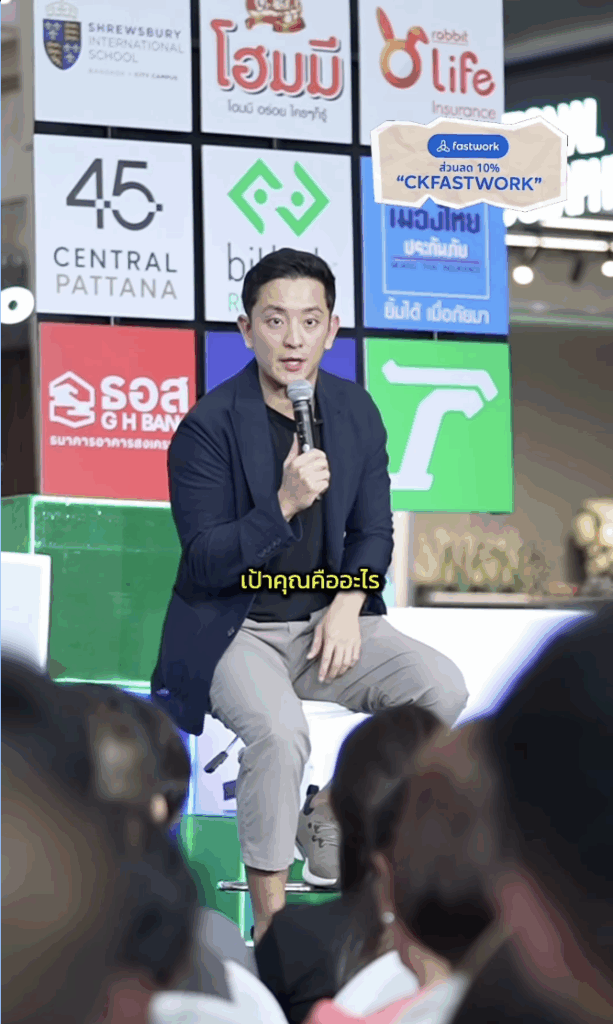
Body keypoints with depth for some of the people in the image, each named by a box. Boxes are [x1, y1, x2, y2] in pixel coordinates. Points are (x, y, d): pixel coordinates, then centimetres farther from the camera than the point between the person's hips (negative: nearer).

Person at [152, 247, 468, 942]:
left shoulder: (356, 412, 3)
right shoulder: (208, 428, -13)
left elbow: (373, 533, 11)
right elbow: (204, 564, -16)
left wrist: (348, 604, -8)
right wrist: (284, 505, -30)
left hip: (325, 622, 5)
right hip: (234, 631, -5)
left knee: (443, 688, -17)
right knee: (280, 731, -34)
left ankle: (333, 813, 5)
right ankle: (272, 927, -20)